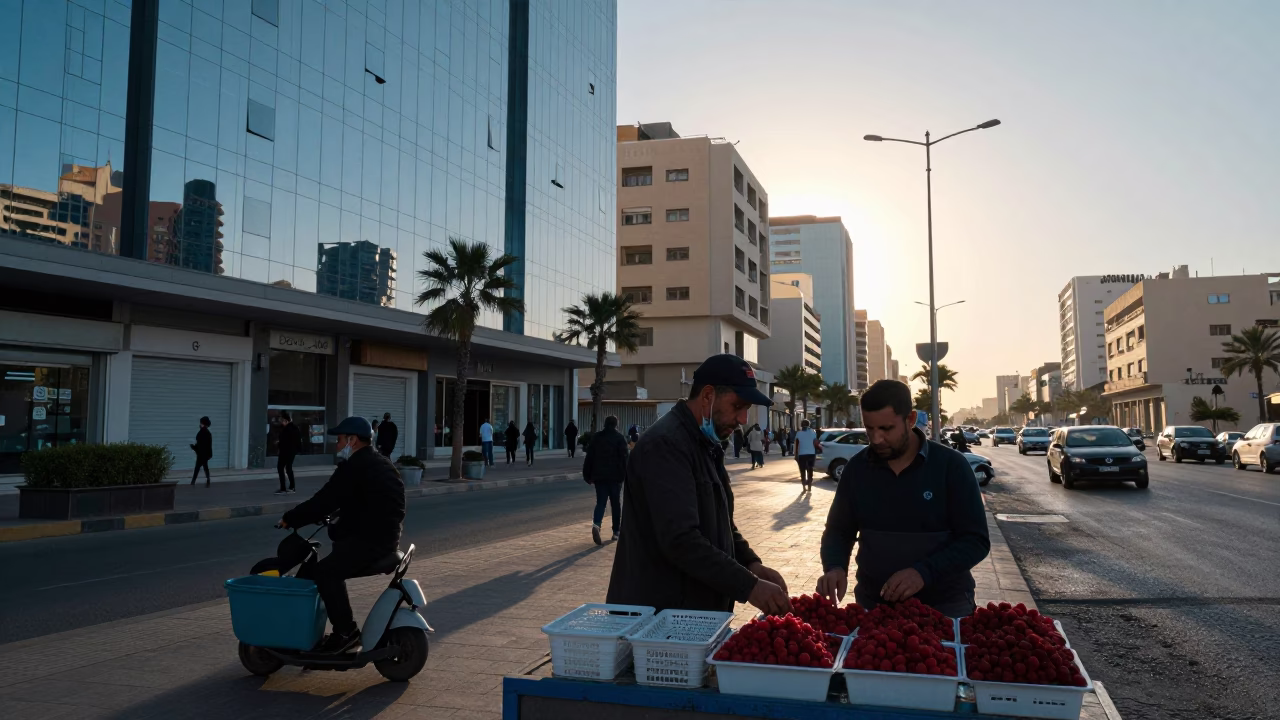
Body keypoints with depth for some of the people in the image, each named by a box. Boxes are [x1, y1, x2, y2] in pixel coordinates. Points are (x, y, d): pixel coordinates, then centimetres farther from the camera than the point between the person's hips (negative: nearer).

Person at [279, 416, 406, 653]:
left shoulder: (354, 468, -13)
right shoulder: (380, 463, 19)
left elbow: (324, 501, -15)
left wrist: (290, 519, -4)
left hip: (370, 540, -11)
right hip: (386, 536, 11)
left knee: (325, 571, -21)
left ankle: (346, 631, -18)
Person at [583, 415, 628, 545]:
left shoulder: (596, 437, 7)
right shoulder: (620, 438, -3)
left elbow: (589, 458, 7)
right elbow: (624, 459, -9)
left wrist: (587, 476, 12)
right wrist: (626, 476, -5)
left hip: (599, 476, 2)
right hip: (615, 476, -2)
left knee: (600, 503, 3)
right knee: (616, 504, 10)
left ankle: (596, 524, -23)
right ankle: (616, 532, 16)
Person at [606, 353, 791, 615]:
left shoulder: (706, 444, 12)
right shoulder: (666, 445, -21)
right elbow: (681, 540, -29)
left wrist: (751, 564, 1)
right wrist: (747, 586, -26)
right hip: (658, 614, -9)